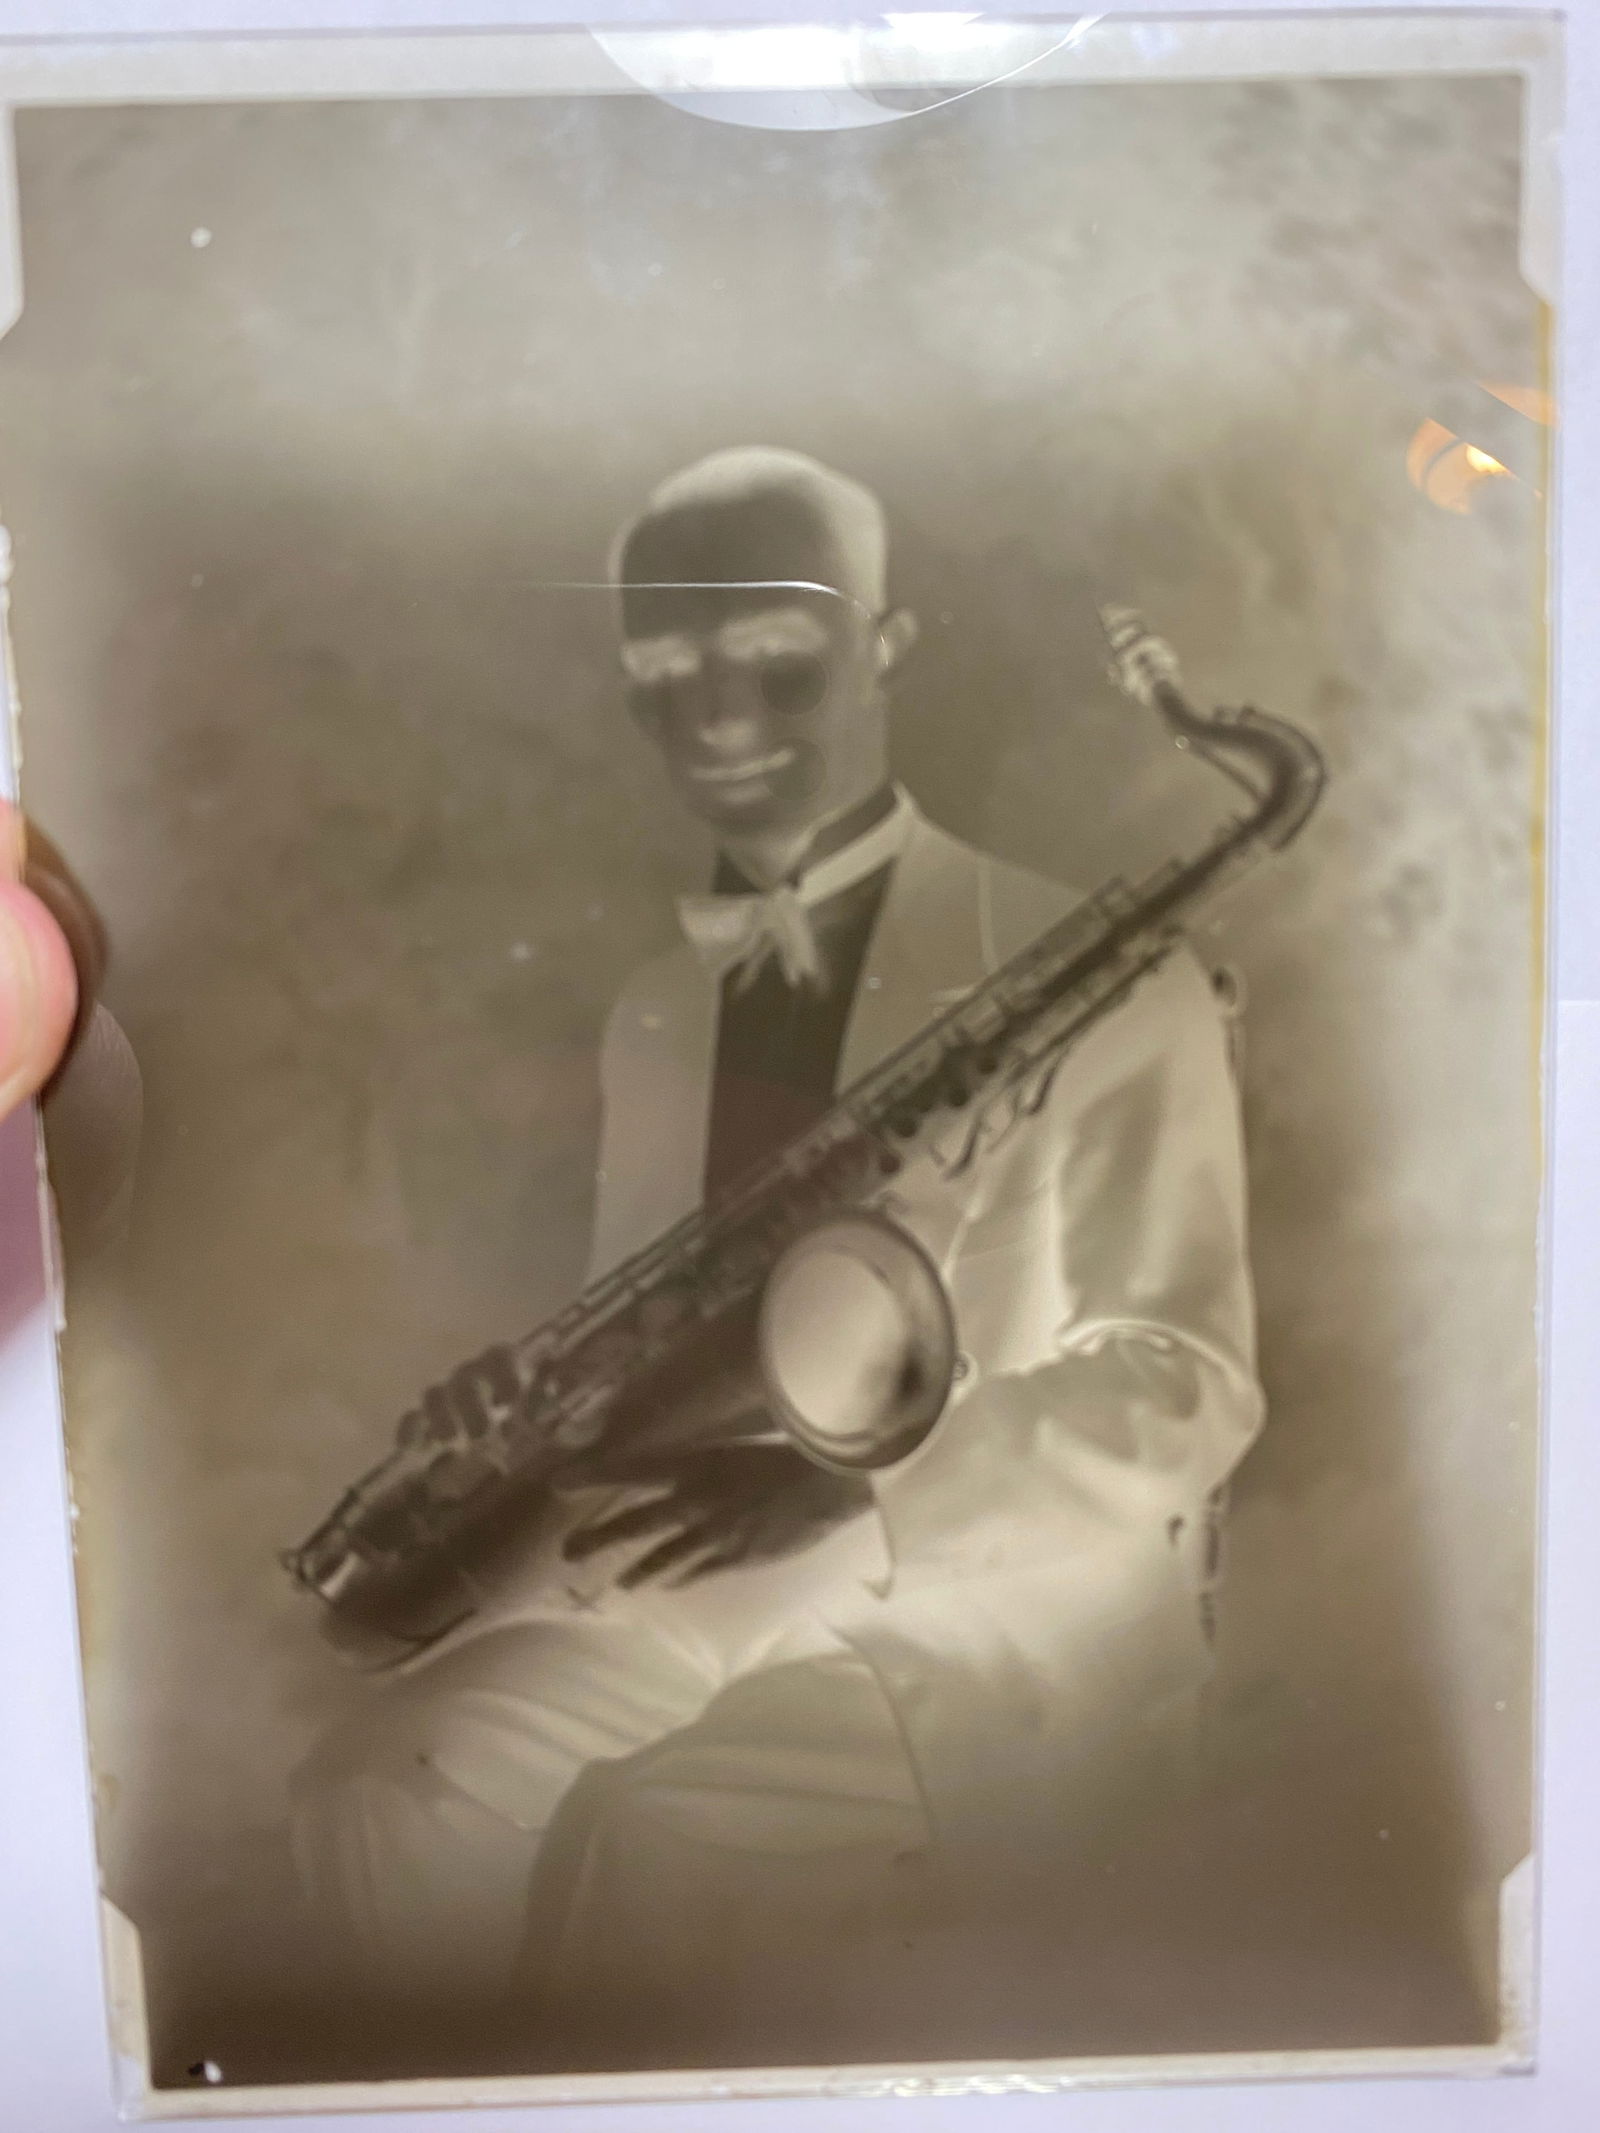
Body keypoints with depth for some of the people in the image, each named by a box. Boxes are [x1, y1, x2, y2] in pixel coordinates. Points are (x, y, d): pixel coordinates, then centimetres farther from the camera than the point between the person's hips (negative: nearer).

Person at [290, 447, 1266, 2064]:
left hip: (1009, 1603, -4)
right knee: (374, 1802, -16)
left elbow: (1180, 1386, -9)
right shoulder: (646, 1016, 12)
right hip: (701, 1569, 5)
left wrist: (849, 1495, -23)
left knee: (652, 1848, -27)